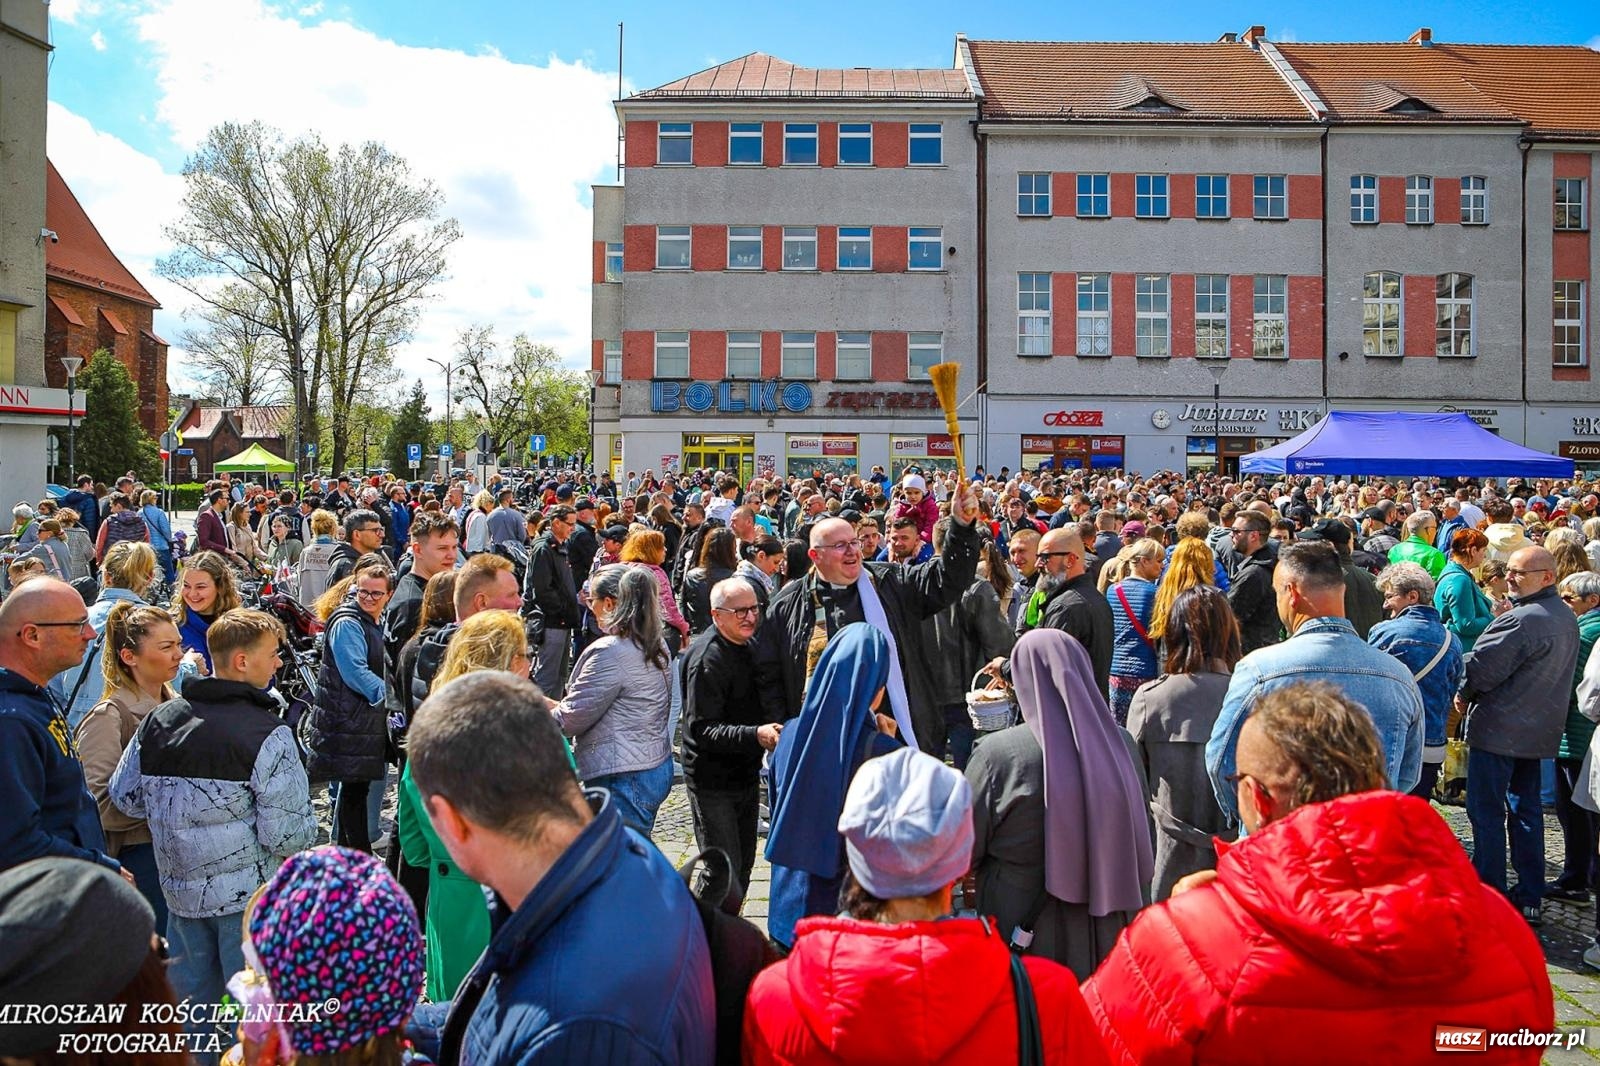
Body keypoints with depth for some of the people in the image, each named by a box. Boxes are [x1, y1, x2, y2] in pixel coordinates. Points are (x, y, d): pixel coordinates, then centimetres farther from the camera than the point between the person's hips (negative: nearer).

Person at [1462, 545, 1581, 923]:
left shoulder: (1522, 620, -22)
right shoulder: (1566, 618, 9)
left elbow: (1481, 669, -20)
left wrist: (1463, 695, 0)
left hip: (1499, 729, -9)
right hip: (1539, 730, 9)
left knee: (1486, 811, 0)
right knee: (1526, 809, 15)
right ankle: (1529, 898, 22)